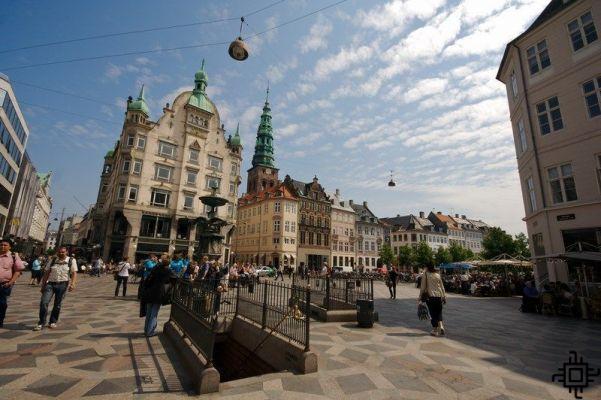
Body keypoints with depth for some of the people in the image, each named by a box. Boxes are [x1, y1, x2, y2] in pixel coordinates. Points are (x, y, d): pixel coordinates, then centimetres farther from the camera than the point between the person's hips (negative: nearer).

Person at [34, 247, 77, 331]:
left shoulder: (71, 261, 0)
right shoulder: (53, 260, 9)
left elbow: (74, 273, -7)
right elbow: (46, 273, 11)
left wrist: (73, 284, -19)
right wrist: (43, 285, 8)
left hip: (62, 284, -2)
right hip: (50, 283, 2)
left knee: (57, 304, 6)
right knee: (43, 302, -8)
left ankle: (53, 322, 22)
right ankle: (41, 323, 7)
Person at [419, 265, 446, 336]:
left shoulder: (425, 274, -4)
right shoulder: (437, 275, 6)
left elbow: (423, 287, -4)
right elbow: (442, 287, 9)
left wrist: (420, 296, 3)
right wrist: (444, 296, 16)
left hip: (430, 296, -3)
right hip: (439, 296, 3)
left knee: (433, 313, 5)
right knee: (439, 312, 18)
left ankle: (435, 330, 9)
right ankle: (441, 326, 1)